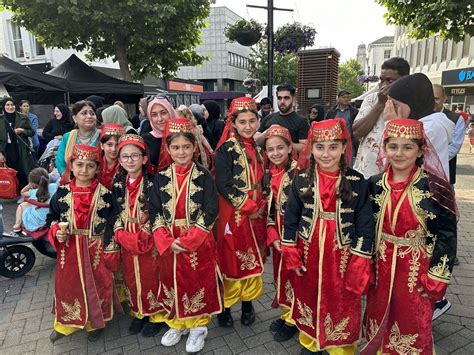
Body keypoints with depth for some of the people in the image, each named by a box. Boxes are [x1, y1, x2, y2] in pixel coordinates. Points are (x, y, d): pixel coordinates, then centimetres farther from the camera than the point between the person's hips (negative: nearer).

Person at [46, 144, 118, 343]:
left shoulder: (105, 194, -10)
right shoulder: (62, 192, -2)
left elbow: (112, 224, -6)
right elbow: (51, 218, 9)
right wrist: (56, 232, -11)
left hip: (96, 251, -2)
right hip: (69, 251, 2)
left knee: (96, 286, 14)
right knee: (68, 286, 17)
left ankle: (96, 322, 39)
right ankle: (65, 324, 44)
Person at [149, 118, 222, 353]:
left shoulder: (204, 177, -8)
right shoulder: (161, 178, 0)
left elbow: (210, 213, -12)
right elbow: (155, 213, -1)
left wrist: (186, 241, -17)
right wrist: (167, 242, -13)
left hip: (198, 242, -2)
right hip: (168, 243, 3)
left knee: (198, 283, 9)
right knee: (173, 283, 16)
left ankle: (198, 327, 32)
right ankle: (176, 324, 39)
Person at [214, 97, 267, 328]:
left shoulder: (257, 148, 9)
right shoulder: (226, 149, -11)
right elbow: (223, 185, -18)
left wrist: (262, 205, 1)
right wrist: (249, 207, -16)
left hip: (256, 213, 6)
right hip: (233, 214, -6)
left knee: (252, 260, 14)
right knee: (230, 260, 5)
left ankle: (247, 303, 31)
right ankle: (224, 306, 24)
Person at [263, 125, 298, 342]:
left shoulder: (299, 171, -17)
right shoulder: (269, 173, 3)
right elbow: (270, 207, 7)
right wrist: (273, 236, -2)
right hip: (278, 233, 7)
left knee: (293, 274, 6)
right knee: (280, 272, 18)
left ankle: (294, 320, 28)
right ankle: (286, 313, 39)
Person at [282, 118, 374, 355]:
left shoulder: (357, 182, -9)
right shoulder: (301, 179, -5)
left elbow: (365, 226, -6)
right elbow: (290, 218, 1)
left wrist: (360, 262, -7)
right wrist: (290, 253, 0)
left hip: (342, 257, -2)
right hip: (307, 254, 2)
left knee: (341, 306, 13)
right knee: (308, 300, 19)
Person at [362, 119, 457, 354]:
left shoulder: (434, 187, -13)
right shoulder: (375, 185, -3)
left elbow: (446, 235, -10)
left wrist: (437, 277, -10)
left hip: (417, 267, -3)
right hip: (381, 265, 4)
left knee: (413, 323, 13)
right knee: (379, 317, 19)